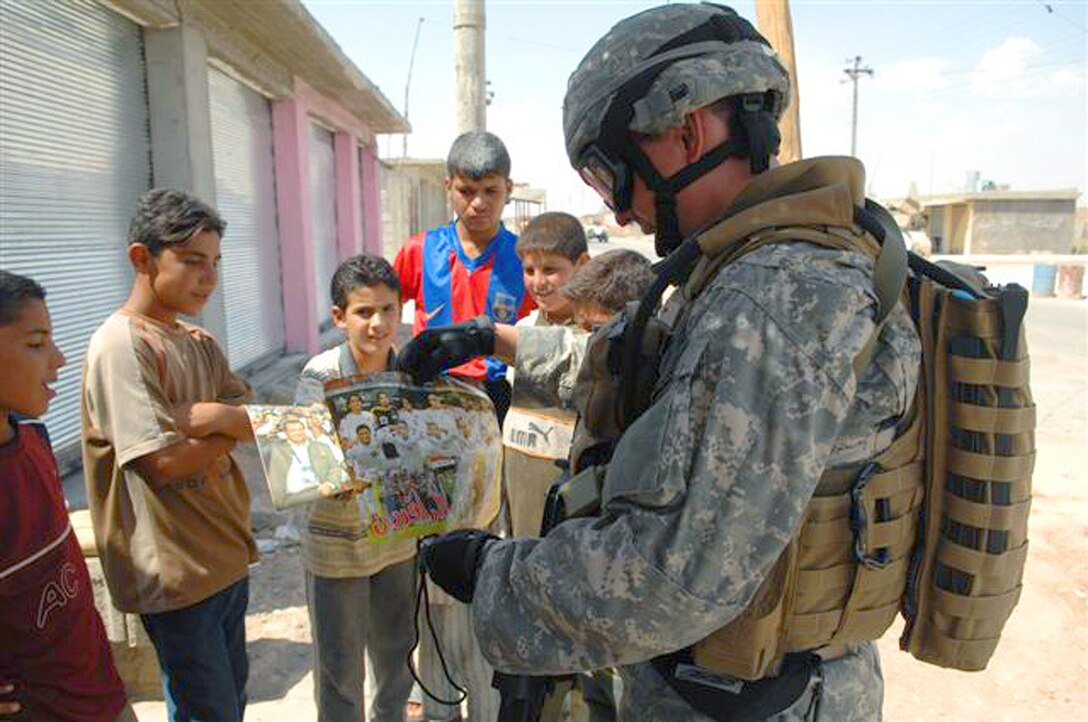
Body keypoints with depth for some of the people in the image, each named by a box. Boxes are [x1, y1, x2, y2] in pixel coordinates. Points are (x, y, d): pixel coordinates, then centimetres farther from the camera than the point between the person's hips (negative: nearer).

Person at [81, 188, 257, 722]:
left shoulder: (199, 344, 7)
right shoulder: (121, 345, -18)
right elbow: (165, 464, -22)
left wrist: (214, 414, -21)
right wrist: (233, 429, -7)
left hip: (226, 553, 8)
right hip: (176, 570, -7)